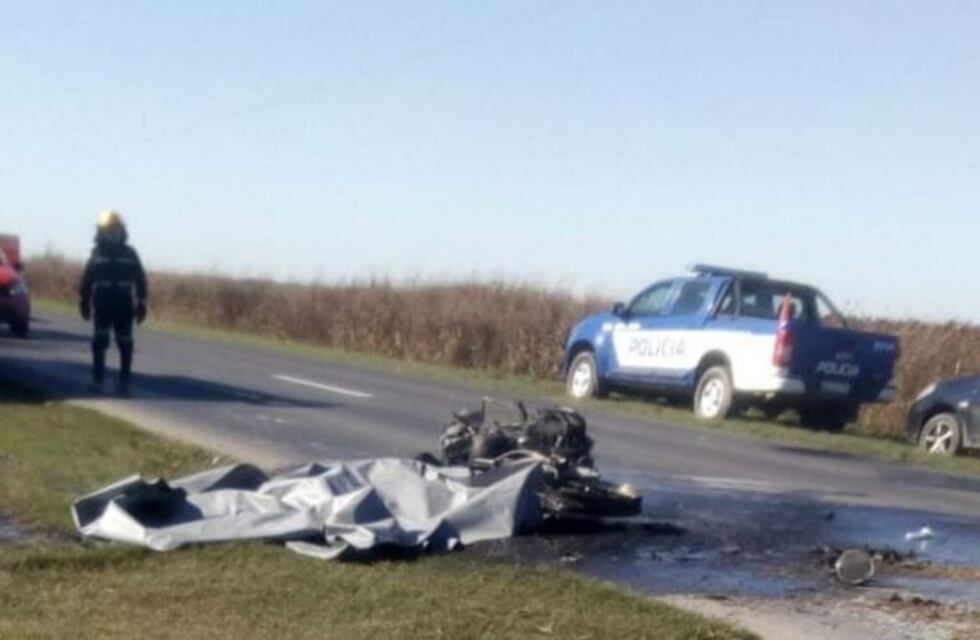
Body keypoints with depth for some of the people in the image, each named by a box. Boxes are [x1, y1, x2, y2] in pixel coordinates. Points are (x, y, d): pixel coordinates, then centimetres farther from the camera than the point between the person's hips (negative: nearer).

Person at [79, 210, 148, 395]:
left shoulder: (130, 254, 3)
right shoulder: (97, 254, 4)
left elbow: (141, 280, 4)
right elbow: (86, 280, 7)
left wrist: (141, 304, 1)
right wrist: (84, 302, 5)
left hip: (124, 307, 0)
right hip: (102, 306, 0)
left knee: (125, 345, 3)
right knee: (99, 343, -3)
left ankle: (125, 380, 9)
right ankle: (97, 380, 3)